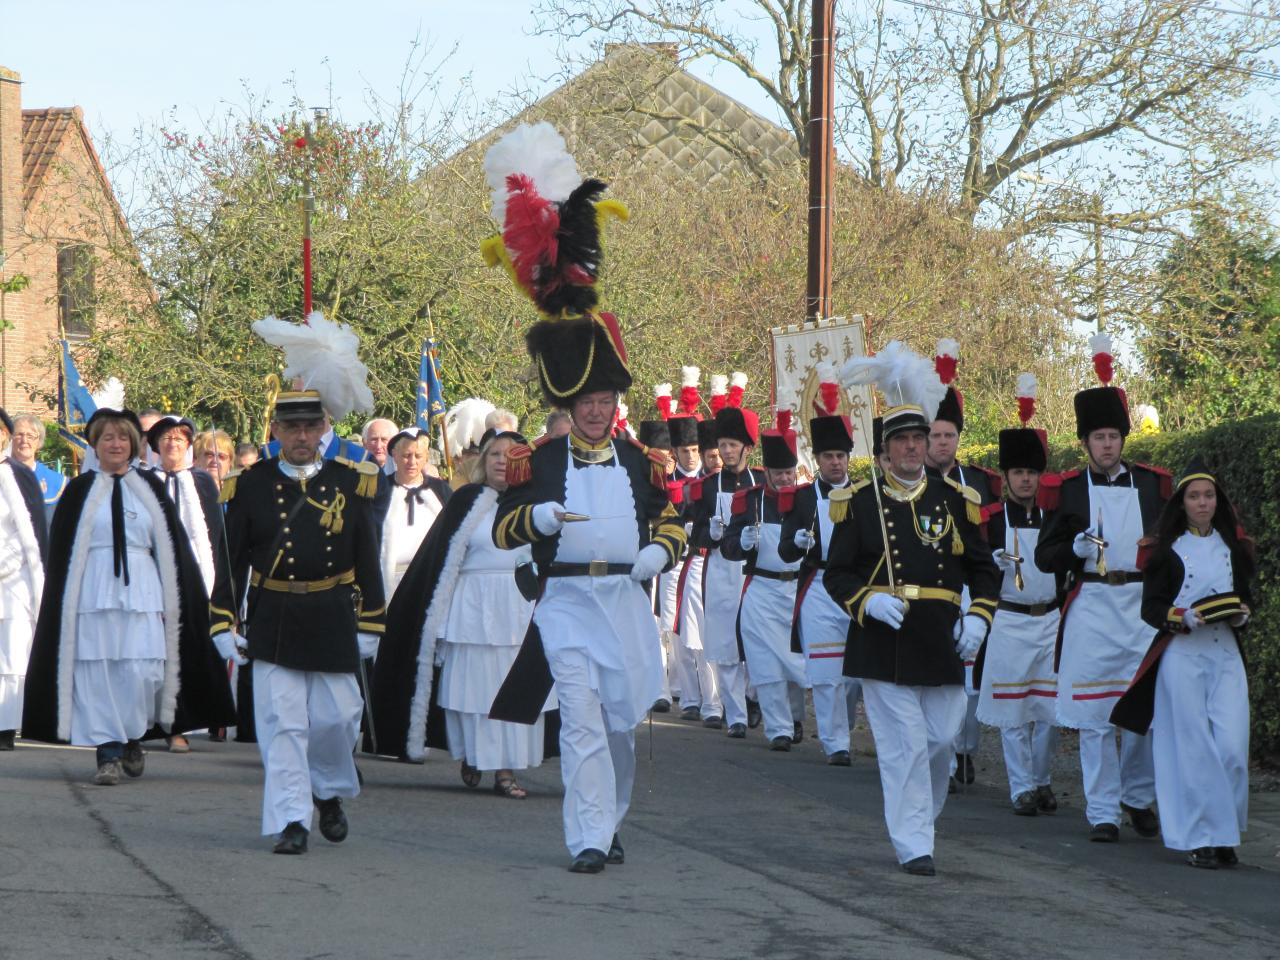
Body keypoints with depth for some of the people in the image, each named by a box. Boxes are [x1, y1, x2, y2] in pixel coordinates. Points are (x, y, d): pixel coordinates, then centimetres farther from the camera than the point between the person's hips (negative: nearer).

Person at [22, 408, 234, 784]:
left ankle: (133, 738, 16)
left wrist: (169, 600, 4)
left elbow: (171, 547, 11)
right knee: (98, 672, -4)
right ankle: (108, 752, 1)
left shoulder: (150, 487, 11)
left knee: (142, 672, -7)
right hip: (93, 593, -1)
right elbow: (60, 549, 7)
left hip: (140, 592, 1)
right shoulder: (81, 490, 7)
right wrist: (63, 599, 1)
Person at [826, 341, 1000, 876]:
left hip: (942, 643, 3)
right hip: (884, 642, -3)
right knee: (904, 745, -6)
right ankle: (913, 845, -1)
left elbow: (982, 568, 14)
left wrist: (979, 616, -2)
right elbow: (836, 574, 3)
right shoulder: (860, 502, 2)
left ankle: (923, 812, 33)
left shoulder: (954, 500, 8)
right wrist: (868, 601, -16)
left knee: (940, 740, 9)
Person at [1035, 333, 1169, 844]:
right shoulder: (1068, 490, 5)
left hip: (1144, 604, 2)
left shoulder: (1152, 484, 9)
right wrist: (1074, 548, -13)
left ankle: (1138, 797, 19)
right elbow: (1044, 556, 6)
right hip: (1091, 605, -1)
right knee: (1094, 714, -2)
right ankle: (1102, 812, 3)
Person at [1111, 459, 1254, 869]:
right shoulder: (1167, 551, 0)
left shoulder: (1233, 547, 11)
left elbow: (1246, 595, 20)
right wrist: (1185, 617, -18)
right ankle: (1200, 838, 3)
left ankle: (1225, 830, 9)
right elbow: (1150, 608, -1)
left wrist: (1242, 614, -2)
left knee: (1234, 747, -7)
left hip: (1226, 654, 3)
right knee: (1193, 747, -4)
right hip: (1182, 655, -3)